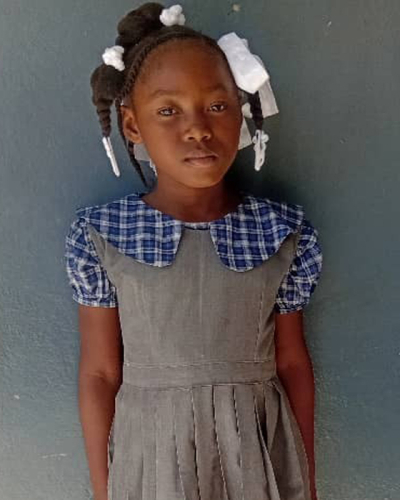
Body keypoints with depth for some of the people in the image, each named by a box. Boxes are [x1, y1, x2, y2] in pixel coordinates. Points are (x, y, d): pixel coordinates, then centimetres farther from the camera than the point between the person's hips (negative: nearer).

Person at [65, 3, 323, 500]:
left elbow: (292, 362, -2)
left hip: (260, 454, 1)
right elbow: (99, 374, -7)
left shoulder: (286, 234, -10)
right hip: (151, 455, 0)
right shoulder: (100, 236, -12)